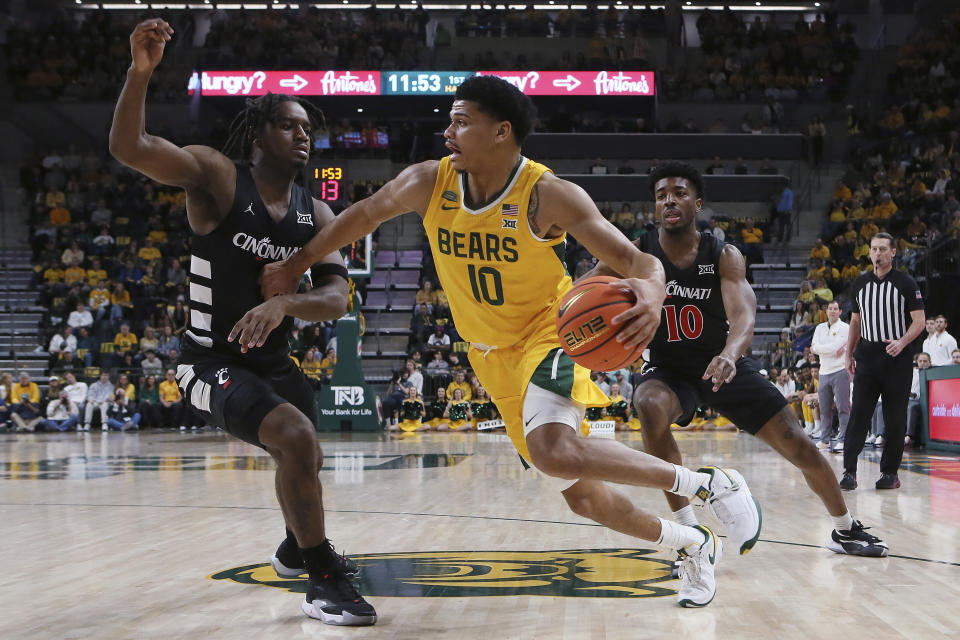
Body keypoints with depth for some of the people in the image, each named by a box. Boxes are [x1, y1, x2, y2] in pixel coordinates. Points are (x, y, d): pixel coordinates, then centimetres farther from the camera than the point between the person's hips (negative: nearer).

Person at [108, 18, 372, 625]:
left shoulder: (316, 215, 0)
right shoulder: (217, 177, -14)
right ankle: (325, 580, -16)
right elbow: (129, 147, -28)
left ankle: (295, 548, 59)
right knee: (298, 439, -30)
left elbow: (337, 298, -10)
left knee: (304, 457, 28)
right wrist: (140, 71, -43)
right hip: (214, 362, -7)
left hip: (275, 360, 7)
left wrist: (283, 303, -31)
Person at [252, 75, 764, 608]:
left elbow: (635, 259, -27)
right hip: (494, 357, 6)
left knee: (555, 452, -36)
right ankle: (692, 544, 36)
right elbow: (364, 215, 7)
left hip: (548, 333, -6)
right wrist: (292, 267, 11)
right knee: (580, 494, 11)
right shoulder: (428, 183, -11)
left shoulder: (548, 195, -23)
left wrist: (650, 289, -51)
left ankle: (703, 483, -17)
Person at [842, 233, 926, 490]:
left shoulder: (906, 283, -1)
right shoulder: (859, 284, 11)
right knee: (858, 413, -6)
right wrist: (848, 354, 15)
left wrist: (902, 342, -21)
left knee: (895, 418, 2)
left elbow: (919, 320, -4)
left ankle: (890, 472, 10)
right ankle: (849, 471, -8)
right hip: (867, 356, 3)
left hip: (897, 358, -3)